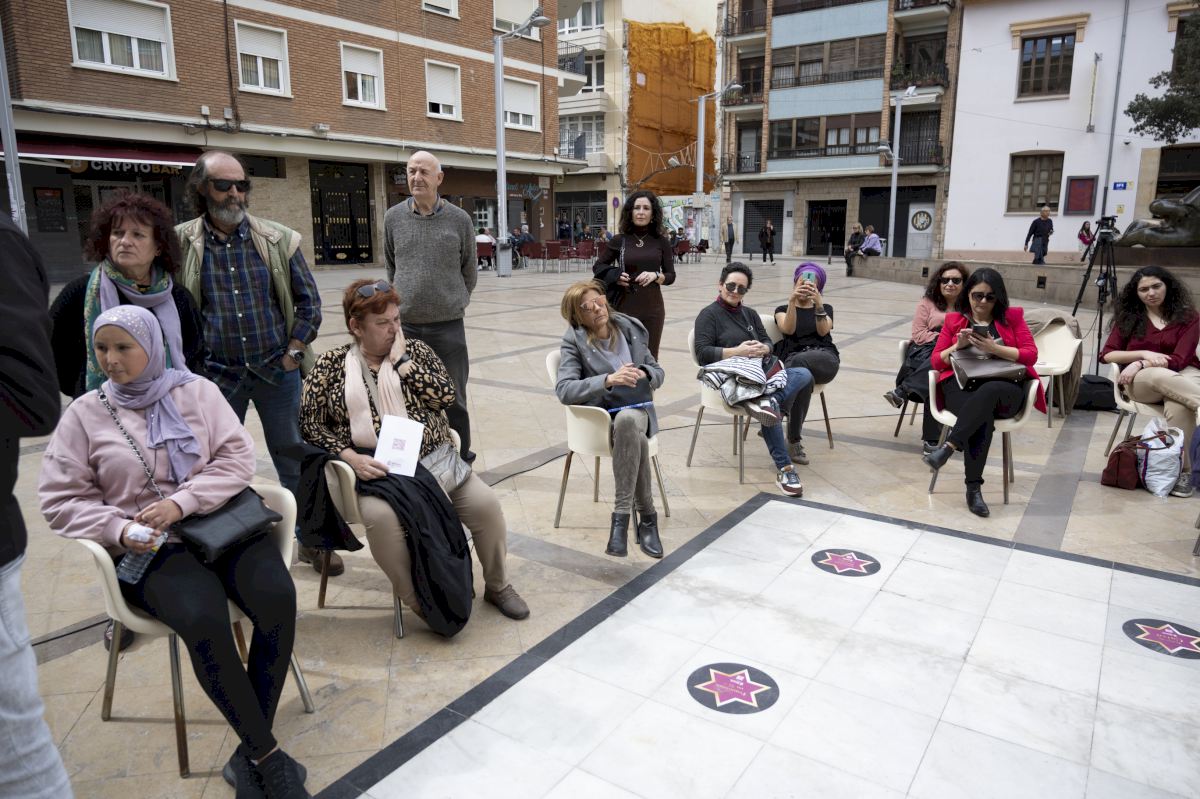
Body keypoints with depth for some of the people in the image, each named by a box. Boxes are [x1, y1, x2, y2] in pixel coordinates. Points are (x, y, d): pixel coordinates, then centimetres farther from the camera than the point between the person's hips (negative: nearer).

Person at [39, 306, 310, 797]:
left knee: (277, 596, -27)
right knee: (203, 618, -32)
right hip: (147, 549, -1)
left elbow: (237, 458, 0)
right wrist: (121, 530, -12)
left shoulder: (196, 390, 7)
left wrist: (181, 503, -14)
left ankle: (250, 753, -12)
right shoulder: (84, 414, 6)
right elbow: (61, 499, 5)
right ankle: (268, 754, -16)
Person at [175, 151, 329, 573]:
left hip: (277, 370, 0)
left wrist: (294, 353, -2)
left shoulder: (279, 240, -1)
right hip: (216, 376, 0)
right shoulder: (180, 244, -2)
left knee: (294, 459, 10)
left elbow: (308, 301, 4)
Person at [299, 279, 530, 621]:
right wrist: (351, 458, -13)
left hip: (434, 461, 2)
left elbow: (446, 396, -6)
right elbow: (310, 425, 1)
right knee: (380, 516, -34)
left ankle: (497, 586, 9)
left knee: (485, 502, -17)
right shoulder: (331, 365, 5)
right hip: (374, 469, -2)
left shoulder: (416, 350, 8)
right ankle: (419, 602, -12)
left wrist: (401, 360, -10)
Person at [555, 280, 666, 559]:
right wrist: (608, 380, -28)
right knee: (634, 434, -36)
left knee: (627, 421, -36)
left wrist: (643, 374, -10)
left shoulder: (630, 329, 8)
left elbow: (659, 373, 15)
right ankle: (646, 517, -22)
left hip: (636, 408, 2)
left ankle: (621, 516, -27)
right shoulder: (574, 341, -1)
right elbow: (564, 390, -15)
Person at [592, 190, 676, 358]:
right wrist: (615, 277, -7)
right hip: (624, 307, -1)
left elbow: (671, 276, 6)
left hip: (652, 309, 1)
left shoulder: (661, 241, 4)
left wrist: (655, 276, -14)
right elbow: (597, 266, 12)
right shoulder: (619, 240, 2)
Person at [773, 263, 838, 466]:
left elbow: (823, 331, 1)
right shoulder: (782, 310, 21)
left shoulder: (826, 308, 24)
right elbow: (788, 329, -3)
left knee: (799, 361, -39)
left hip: (825, 360, 0)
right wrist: (791, 301, -18)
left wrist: (818, 304, -15)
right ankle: (794, 440, -36)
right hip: (793, 359, 0)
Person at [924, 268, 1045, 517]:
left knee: (988, 392, -39)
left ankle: (948, 446, -43)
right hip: (962, 386, 0)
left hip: (1005, 389, 0)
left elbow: (1031, 355, 2)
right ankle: (973, 488, -38)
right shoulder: (954, 320, 16)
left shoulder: (1012, 317, 14)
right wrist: (958, 346, -9)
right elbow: (936, 361, 10)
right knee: (982, 415, -35)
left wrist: (994, 348, -12)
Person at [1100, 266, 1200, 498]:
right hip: (1140, 381, 0)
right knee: (1161, 377, -40)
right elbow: (1107, 354, 4)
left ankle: (1181, 470, -31)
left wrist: (1139, 364, -15)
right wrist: (1144, 354, -10)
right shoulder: (1127, 316, 13)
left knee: (1179, 406, -39)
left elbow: (1180, 359, -6)